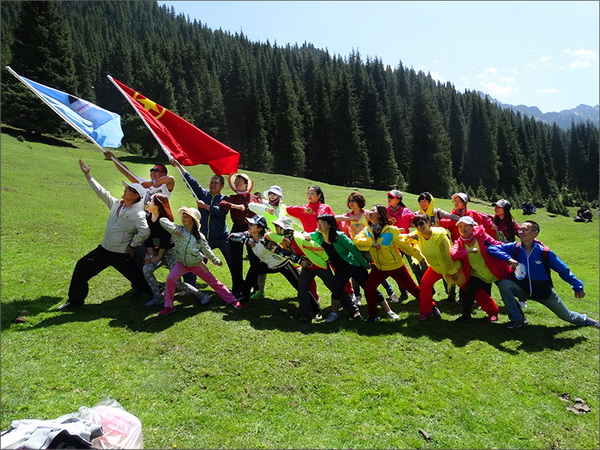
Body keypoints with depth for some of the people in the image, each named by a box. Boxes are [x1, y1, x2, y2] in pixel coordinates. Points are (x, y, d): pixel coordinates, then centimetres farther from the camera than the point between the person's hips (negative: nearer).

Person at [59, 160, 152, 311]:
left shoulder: (137, 213, -19)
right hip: (103, 250, 8)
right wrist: (88, 175, 11)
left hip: (121, 256, -8)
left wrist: (133, 245, -16)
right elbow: (102, 192, 11)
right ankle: (75, 300, 21)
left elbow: (145, 231, -27)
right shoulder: (116, 204, 5)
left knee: (138, 278, 2)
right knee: (82, 267, 8)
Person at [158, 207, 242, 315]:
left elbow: (207, 250, 5)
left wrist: (216, 261, 14)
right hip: (182, 263, 0)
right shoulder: (178, 230, -10)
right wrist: (174, 229, -26)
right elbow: (162, 220, -15)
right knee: (170, 278, -24)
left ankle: (232, 300, 17)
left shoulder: (199, 236, -7)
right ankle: (168, 306, -6)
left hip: (197, 264, 0)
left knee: (214, 282, 4)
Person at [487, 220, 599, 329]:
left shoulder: (544, 252, -18)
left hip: (543, 292, 0)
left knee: (567, 316, 14)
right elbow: (492, 248, -23)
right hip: (522, 290, 1)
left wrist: (578, 287, -4)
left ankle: (584, 320, 52)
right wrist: (508, 259, -35)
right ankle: (518, 319, -16)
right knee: (503, 284, -29)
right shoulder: (515, 248, -15)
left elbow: (563, 270, -6)